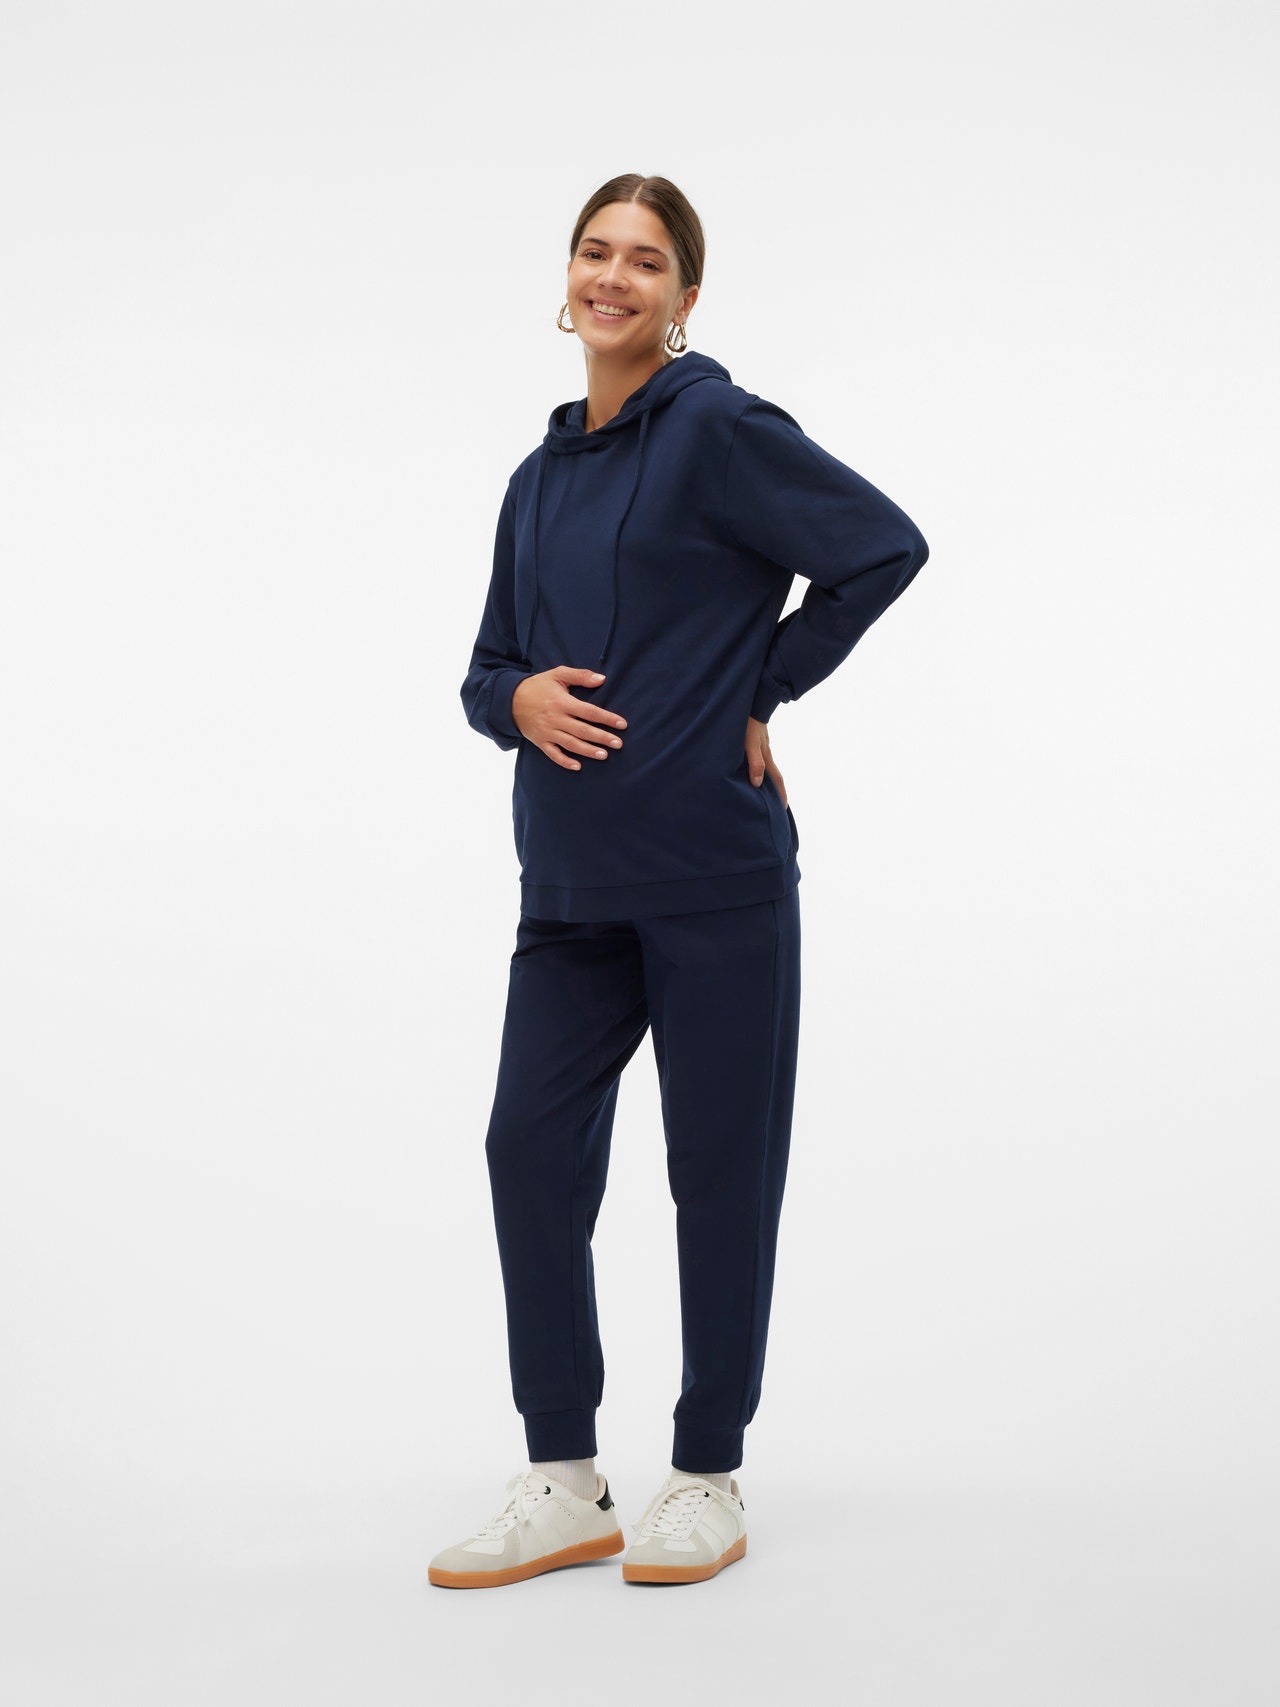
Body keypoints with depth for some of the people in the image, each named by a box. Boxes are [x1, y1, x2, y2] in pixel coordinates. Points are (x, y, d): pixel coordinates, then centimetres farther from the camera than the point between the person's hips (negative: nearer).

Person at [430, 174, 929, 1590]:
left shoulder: (720, 431, -4)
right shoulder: (543, 475, 16)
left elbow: (883, 546, -9)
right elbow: (490, 667, 20)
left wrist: (762, 691, -6)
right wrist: (520, 699, -3)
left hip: (713, 865, -6)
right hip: (572, 876, 6)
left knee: (721, 1166, 3)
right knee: (532, 1148, 3)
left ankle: (708, 1480, 17)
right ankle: (562, 1484, 15)